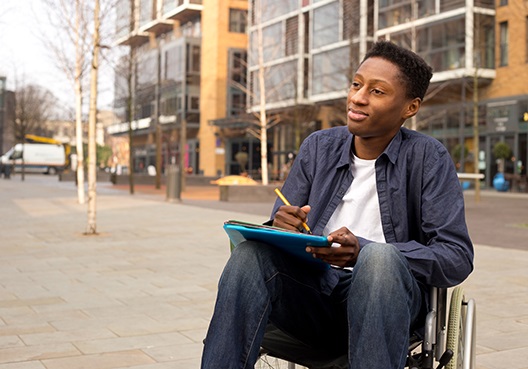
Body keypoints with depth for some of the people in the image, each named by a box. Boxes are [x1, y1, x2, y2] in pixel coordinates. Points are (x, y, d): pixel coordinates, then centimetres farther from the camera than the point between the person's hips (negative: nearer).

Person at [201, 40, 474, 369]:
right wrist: (280, 227, -16)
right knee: (252, 253, -25)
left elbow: (458, 258, -10)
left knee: (379, 258, -35)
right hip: (315, 291, 3)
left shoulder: (428, 157, -2)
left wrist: (363, 250, -24)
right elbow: (278, 228, 11)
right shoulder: (318, 147, 9)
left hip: (385, 297, -2)